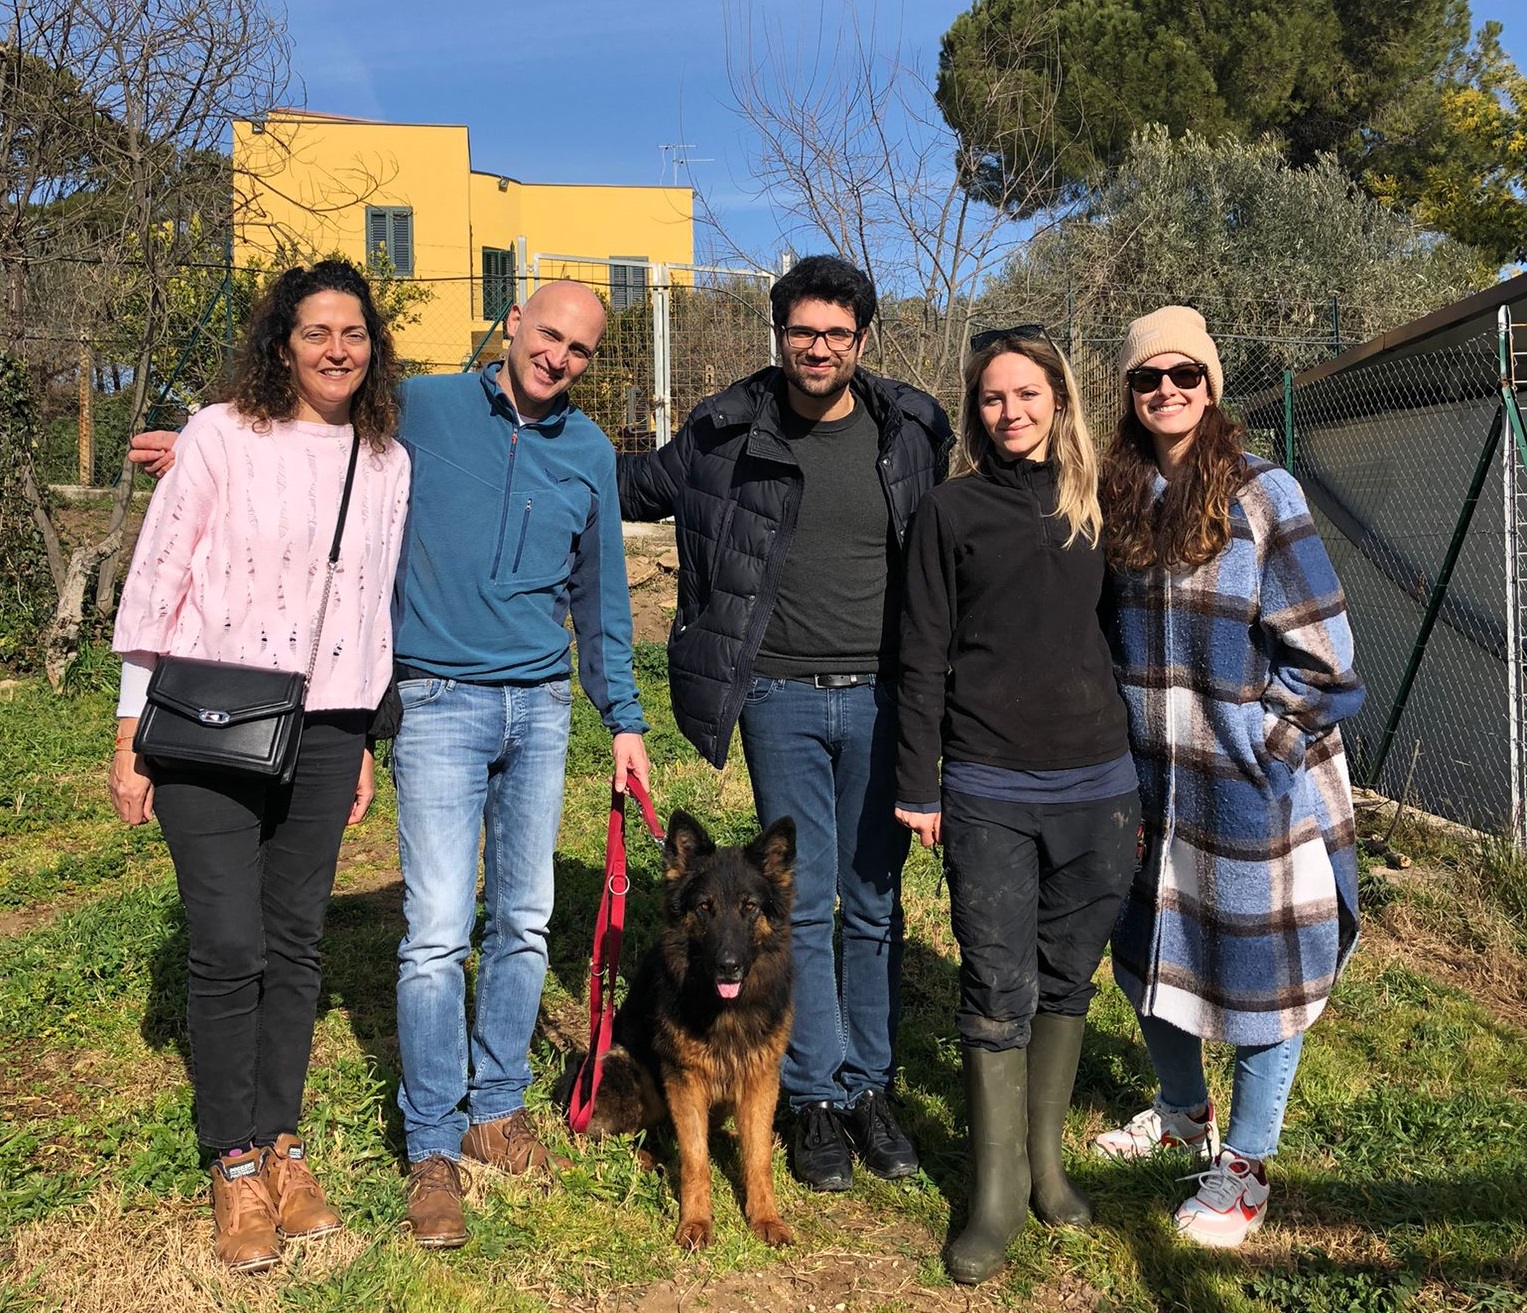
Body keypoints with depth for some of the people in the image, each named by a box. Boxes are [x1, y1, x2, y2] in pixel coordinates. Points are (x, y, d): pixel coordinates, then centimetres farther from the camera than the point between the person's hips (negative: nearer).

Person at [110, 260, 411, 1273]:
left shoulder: (388, 460, 7)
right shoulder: (223, 434, -4)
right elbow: (156, 577, -3)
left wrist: (364, 740, 14)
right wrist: (132, 731, -5)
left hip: (322, 733, 3)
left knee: (296, 944, 9)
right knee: (228, 947, -3)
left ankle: (284, 1146, 25)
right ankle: (235, 1165, 15)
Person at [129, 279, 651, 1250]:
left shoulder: (590, 452, 9)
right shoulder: (422, 408, 1)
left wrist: (623, 716, 12)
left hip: (542, 706, 4)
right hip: (441, 703, -3)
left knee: (524, 922, 9)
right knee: (437, 932, -6)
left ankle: (496, 1108, 26)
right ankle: (432, 1145, 9)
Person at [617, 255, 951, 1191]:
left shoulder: (912, 429, 3)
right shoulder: (731, 431, -1)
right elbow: (634, 487, 15)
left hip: (881, 695, 1)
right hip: (781, 698, -1)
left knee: (876, 903, 9)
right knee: (804, 904, 4)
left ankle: (872, 1086, 25)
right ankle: (818, 1098, 19)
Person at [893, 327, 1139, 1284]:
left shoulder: (1095, 504, 8)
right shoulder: (954, 509, 0)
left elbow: (1119, 633, 13)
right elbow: (925, 655, -1)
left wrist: (1140, 779, 12)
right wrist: (917, 786, -4)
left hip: (1099, 782, 3)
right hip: (989, 789, -3)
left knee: (1068, 980, 12)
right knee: (999, 989, 0)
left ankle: (1048, 1161, 29)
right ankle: (998, 1190, 14)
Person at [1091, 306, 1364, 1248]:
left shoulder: (1263, 494, -12)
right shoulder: (1119, 499, 3)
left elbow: (1321, 649, -13)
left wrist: (1260, 746, -11)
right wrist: (1129, 740, 8)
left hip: (1256, 785, -5)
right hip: (1154, 781, 5)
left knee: (1258, 964, 6)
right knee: (1151, 952, 17)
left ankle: (1245, 1169, 24)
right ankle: (1184, 1113, 42)